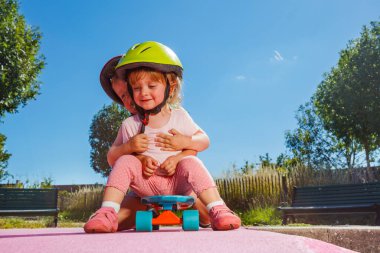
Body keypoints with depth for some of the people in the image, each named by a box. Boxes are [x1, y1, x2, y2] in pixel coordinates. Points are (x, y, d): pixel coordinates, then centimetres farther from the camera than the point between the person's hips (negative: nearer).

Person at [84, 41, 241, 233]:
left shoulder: (179, 116, 3)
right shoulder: (130, 125, 3)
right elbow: (126, 151, 8)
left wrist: (178, 158, -13)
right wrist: (142, 159, -16)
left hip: (178, 183, -1)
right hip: (146, 183, 1)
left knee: (191, 163, -30)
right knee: (125, 161, -24)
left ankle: (218, 211, -33)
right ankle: (108, 214, -30)